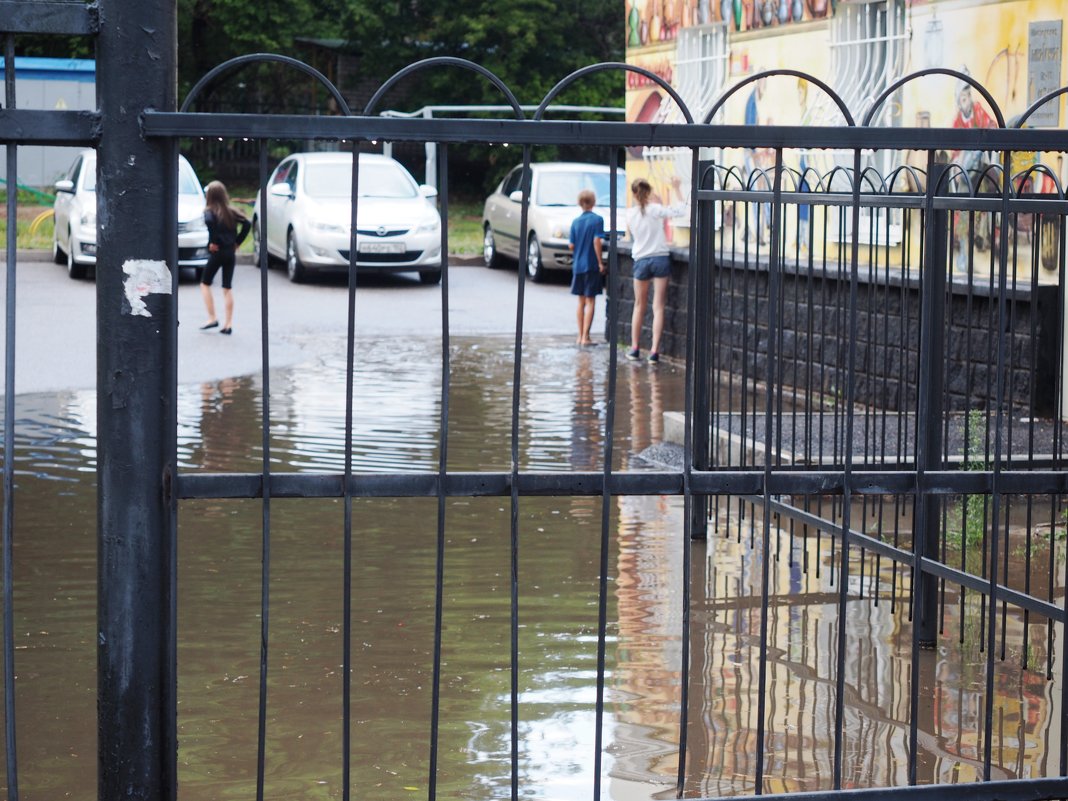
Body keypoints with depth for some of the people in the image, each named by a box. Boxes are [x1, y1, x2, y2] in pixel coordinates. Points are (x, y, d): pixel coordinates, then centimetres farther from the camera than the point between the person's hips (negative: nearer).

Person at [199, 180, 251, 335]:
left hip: (216, 252, -5)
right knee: (227, 288, 8)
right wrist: (237, 242, 6)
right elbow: (247, 223, 1)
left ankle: (212, 318, 2)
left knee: (205, 284, 10)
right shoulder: (230, 211, 7)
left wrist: (213, 241, -19)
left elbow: (209, 222, -29)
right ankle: (228, 324, 5)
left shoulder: (210, 211, -7)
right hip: (230, 252, 5)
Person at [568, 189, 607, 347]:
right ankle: (585, 337, -7)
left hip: (578, 265, 5)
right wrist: (600, 262, -12)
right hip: (591, 265, -5)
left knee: (581, 302, 13)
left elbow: (571, 245, 3)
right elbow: (597, 241, -16)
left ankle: (581, 336, 16)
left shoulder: (576, 221, 5)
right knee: (590, 301, -2)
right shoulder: (597, 219, -9)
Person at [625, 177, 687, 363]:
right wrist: (676, 190, 1)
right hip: (660, 258, -2)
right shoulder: (656, 210, -9)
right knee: (658, 307, -1)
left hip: (641, 260, 2)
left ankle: (634, 348, 19)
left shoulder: (630, 213, 1)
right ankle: (654, 351, -7)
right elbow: (681, 210, -10)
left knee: (639, 306, 16)